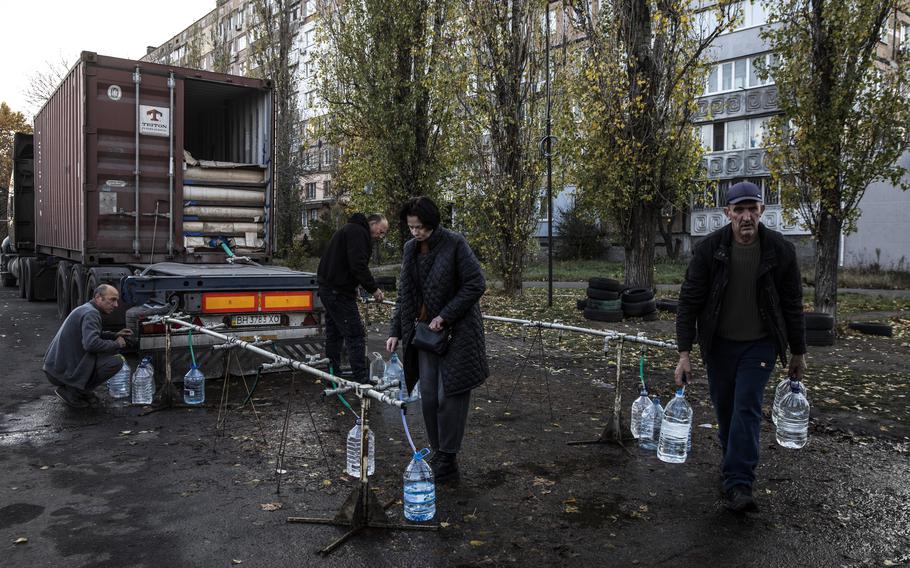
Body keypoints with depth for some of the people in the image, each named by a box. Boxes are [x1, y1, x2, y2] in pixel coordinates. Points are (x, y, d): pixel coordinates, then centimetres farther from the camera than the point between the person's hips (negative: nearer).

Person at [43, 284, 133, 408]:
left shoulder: (86, 308, 14)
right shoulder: (91, 313, -17)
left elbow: (92, 335, 31)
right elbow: (91, 344, -32)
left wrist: (115, 335, 15)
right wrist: (116, 344, -16)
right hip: (63, 372, -10)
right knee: (116, 362, -17)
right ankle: (72, 392, -7)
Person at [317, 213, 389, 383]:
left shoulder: (349, 229, 21)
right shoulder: (358, 232, -13)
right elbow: (358, 265, -23)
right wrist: (373, 289, -16)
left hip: (328, 288, 11)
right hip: (339, 292, -11)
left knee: (334, 334, 16)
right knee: (355, 335, -9)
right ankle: (360, 379, -9)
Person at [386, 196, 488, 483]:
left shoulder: (455, 244, -12)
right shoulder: (410, 248, 7)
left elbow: (476, 285, -14)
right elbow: (404, 293, 13)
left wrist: (444, 316, -16)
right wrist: (395, 331, 6)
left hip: (456, 330, -6)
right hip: (425, 330, 6)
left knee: (449, 395, -5)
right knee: (428, 397, 5)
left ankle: (447, 462, 5)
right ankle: (438, 454, 18)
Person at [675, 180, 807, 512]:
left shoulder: (780, 251, -9)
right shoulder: (709, 249, -11)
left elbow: (792, 305, 2)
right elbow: (689, 302, -9)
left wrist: (798, 353, 8)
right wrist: (684, 353, -13)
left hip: (759, 344, -1)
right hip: (719, 344, 1)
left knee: (747, 408, -11)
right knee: (724, 408, 10)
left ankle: (739, 485, -9)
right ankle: (736, 463, 35)